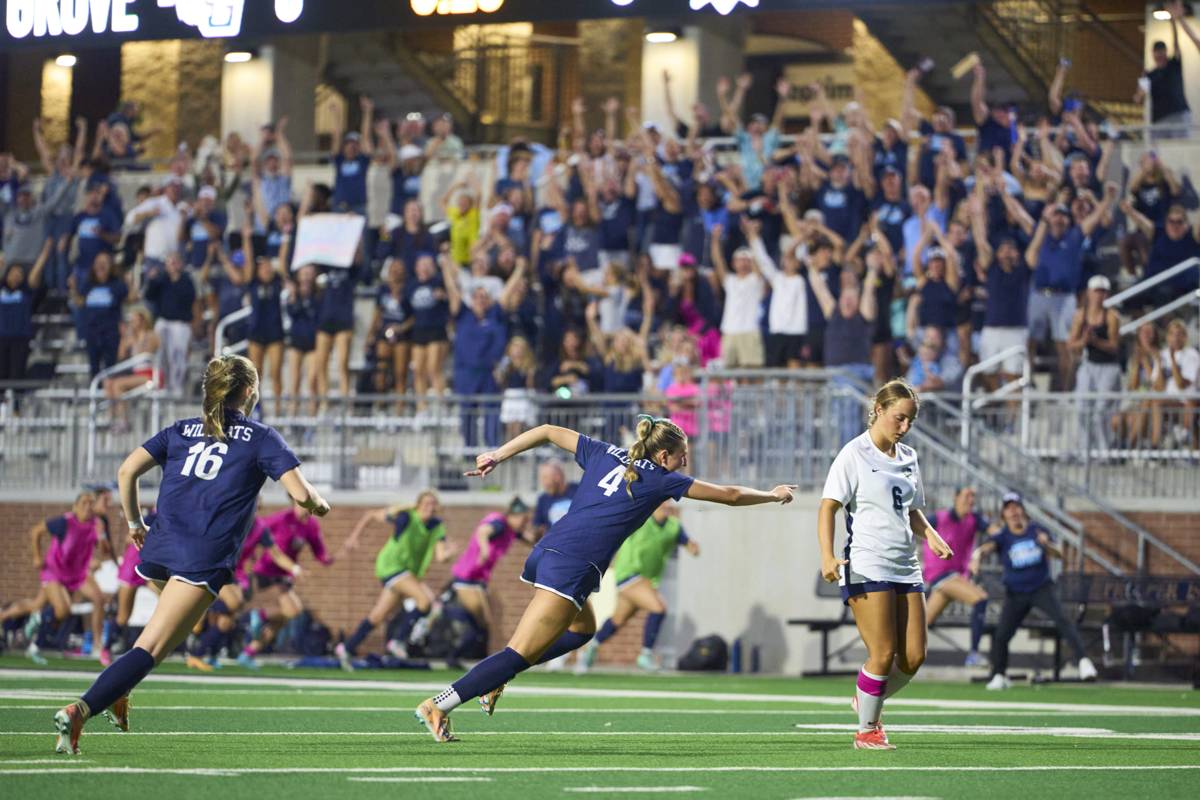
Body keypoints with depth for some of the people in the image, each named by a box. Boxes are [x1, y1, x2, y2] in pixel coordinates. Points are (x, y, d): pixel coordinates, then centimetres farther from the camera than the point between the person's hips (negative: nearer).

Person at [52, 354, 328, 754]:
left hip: (159, 549, 6)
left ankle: (118, 693, 18)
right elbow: (300, 493, -3)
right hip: (205, 559, -6)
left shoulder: (181, 431, 17)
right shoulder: (261, 439, 7)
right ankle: (80, 710, -32)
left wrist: (134, 522, 20)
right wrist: (320, 504, 19)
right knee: (149, 650, -13)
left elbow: (127, 472, 7)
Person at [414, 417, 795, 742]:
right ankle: (438, 706, -18)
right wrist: (772, 496, 29)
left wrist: (497, 456, 26)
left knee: (582, 629, 30)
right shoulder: (662, 479, 5)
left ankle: (496, 677, 17)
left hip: (545, 553, 8)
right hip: (572, 569, -8)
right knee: (520, 654, -9)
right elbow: (729, 495, 13)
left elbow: (547, 432, 23)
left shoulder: (604, 454, 19)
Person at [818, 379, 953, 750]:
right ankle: (866, 730, 5)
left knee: (913, 657, 1)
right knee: (883, 653, -10)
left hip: (905, 566, 7)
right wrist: (828, 556, -22)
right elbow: (828, 507, -9)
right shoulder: (855, 455, -4)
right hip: (866, 567, -7)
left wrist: (931, 537, 7)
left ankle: (867, 700, 26)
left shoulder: (908, 458, 16)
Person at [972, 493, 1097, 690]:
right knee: (1001, 635, -5)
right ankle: (999, 676, 17)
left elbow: (1058, 554, -4)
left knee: (1063, 620, -23)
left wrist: (1047, 544, -27)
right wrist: (976, 557, -50)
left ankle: (1083, 660, -27)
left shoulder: (1037, 531, -2)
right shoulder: (1002, 537, -7)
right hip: (1016, 593, 0)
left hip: (1042, 588, 0)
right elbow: (985, 547, -27)